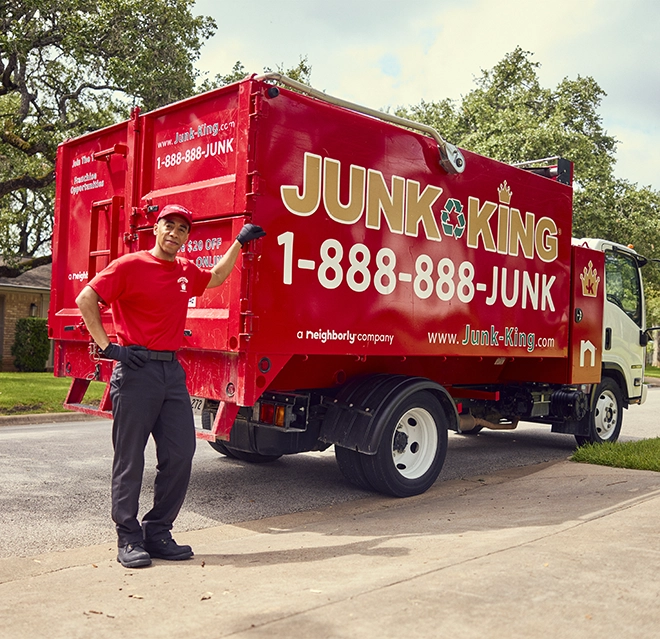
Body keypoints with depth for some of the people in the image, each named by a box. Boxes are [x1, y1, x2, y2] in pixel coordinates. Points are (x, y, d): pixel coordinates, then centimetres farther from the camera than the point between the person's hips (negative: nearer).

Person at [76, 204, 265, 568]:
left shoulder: (186, 271, 15)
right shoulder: (130, 265, -5)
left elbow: (216, 277, 35)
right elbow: (86, 299, -8)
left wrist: (239, 242, 34)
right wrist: (106, 346, -12)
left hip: (172, 371, 6)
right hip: (136, 370, -6)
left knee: (180, 455, 4)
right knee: (130, 459, 1)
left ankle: (158, 532, 17)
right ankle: (128, 539, 13)